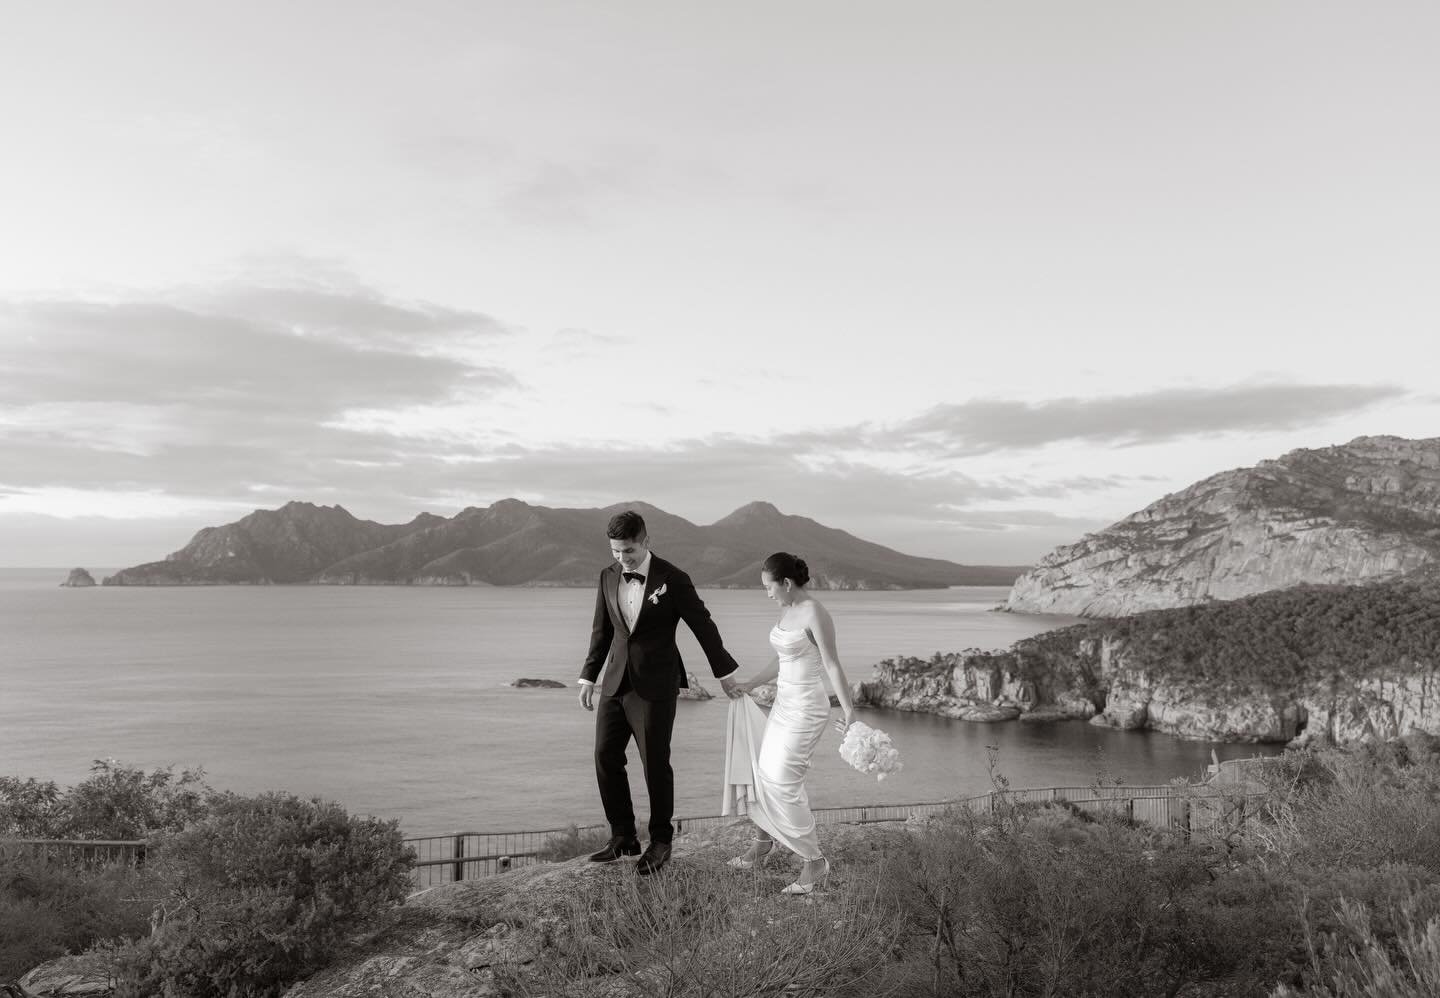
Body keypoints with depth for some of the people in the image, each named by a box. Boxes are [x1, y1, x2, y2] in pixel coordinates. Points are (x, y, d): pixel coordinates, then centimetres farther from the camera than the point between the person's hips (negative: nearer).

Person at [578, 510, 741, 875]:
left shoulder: (673, 580, -11)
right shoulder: (608, 577, 4)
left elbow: (703, 625, -2)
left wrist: (724, 672, 5)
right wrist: (588, 677, 13)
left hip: (655, 685, -5)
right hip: (616, 682, 5)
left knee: (655, 764, 1)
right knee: (605, 757, 3)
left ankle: (660, 841, 19)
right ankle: (623, 838, 18)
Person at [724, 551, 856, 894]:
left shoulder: (815, 613, -18)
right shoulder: (787, 610, 8)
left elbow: (832, 665, -20)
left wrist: (849, 710, -23)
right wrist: (749, 685, 22)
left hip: (806, 708, -9)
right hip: (784, 703, 9)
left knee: (782, 783, -8)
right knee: (765, 772, 16)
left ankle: (814, 860, 5)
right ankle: (762, 840, 38)